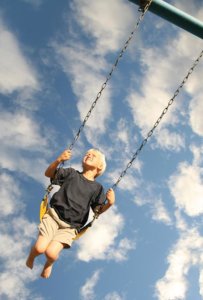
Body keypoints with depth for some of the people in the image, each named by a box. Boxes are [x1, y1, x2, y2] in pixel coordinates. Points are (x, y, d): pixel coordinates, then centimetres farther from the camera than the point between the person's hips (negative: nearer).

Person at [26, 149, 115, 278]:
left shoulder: (97, 188, 7)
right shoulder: (72, 173, 9)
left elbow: (99, 210, 5)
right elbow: (48, 173, 7)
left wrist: (110, 203, -17)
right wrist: (59, 160, -12)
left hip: (70, 227, 0)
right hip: (54, 215, 1)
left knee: (51, 253, -20)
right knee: (40, 248, -17)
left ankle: (49, 264, 19)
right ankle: (30, 258, 22)